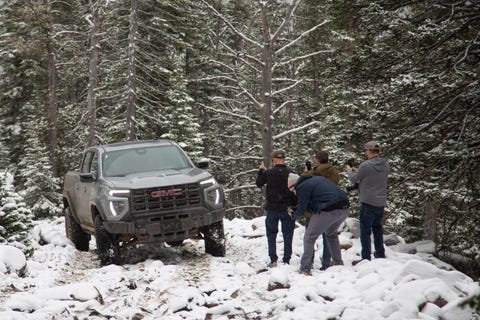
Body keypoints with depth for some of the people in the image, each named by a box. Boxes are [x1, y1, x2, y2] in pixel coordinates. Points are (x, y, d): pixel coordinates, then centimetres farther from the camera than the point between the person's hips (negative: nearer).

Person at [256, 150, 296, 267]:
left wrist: (260, 170, 23)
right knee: (287, 235, 7)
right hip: (287, 209, 0)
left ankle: (273, 260, 5)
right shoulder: (290, 173, -7)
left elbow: (258, 184, 10)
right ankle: (286, 260, 7)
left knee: (271, 235, 10)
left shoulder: (268, 173, -7)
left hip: (272, 209, 0)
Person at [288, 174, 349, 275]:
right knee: (332, 235, 30)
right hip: (345, 209, 8)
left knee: (309, 237, 7)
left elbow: (301, 211, 3)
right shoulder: (317, 178, 26)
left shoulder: (302, 187, 1)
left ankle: (305, 268, 6)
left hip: (328, 210, -8)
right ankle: (339, 265, 31)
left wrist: (293, 215, 23)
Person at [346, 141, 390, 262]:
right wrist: (357, 171, 21)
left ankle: (366, 258, -1)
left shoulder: (365, 166, -16)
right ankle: (380, 254, 30)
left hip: (368, 203, -7)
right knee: (377, 228, 23)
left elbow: (354, 179, -3)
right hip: (381, 203, 7)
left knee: (365, 231, -1)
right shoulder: (386, 165, 4)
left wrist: (349, 171, 19)